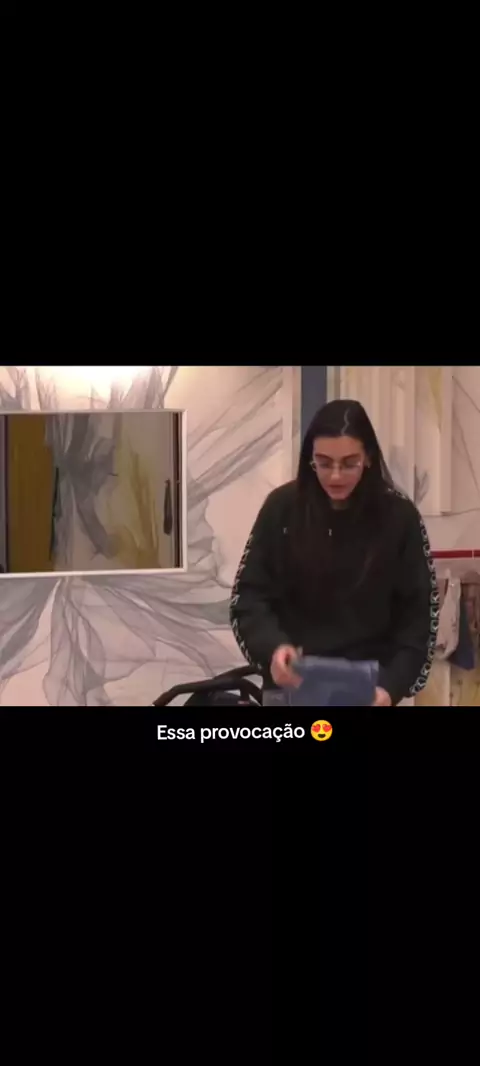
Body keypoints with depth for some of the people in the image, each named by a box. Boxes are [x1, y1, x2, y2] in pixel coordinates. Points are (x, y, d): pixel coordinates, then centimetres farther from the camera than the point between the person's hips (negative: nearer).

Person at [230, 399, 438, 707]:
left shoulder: (399, 517, -6)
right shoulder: (282, 508, -5)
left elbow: (418, 612, -3)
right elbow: (248, 596, -3)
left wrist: (393, 685, -17)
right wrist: (272, 646, -24)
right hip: (291, 687, 0)